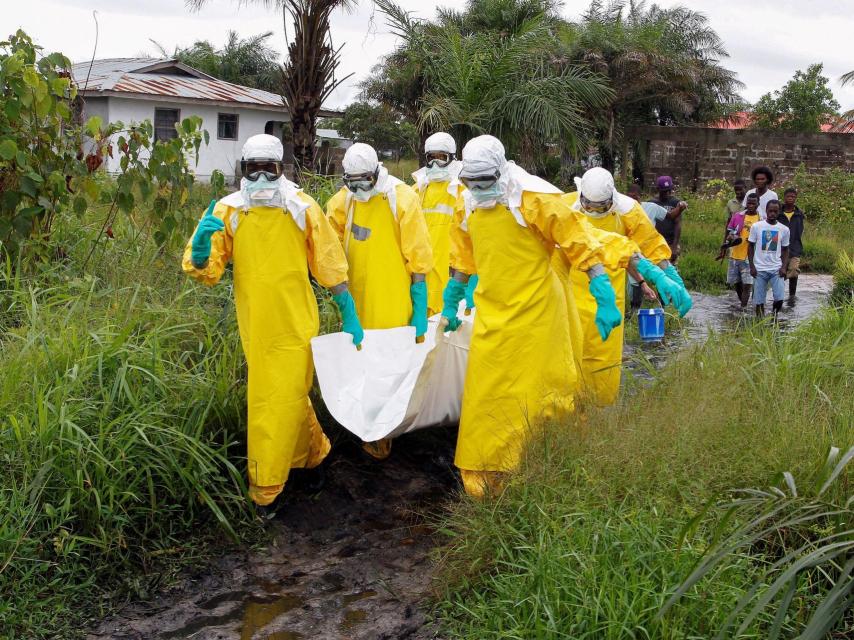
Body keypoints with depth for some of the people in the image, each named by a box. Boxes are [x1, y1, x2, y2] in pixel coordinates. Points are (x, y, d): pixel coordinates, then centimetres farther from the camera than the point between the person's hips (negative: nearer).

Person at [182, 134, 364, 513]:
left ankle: (264, 489, 11)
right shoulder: (228, 211, -3)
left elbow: (330, 267, 3)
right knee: (290, 395, 18)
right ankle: (313, 450, 42)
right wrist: (201, 241, -28)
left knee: (284, 400, 0)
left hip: (295, 325, -1)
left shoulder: (302, 208, -3)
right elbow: (204, 270, -6)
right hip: (256, 327, 2)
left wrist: (349, 316, 3)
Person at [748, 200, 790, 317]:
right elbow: (750, 246, 4)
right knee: (759, 300, 2)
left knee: (779, 298, -8)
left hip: (776, 269, 1)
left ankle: (774, 316, 18)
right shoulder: (756, 227, -2)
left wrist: (784, 267, -2)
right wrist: (752, 266, -4)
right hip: (760, 269, -1)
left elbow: (785, 250, 11)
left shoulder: (784, 229, 3)